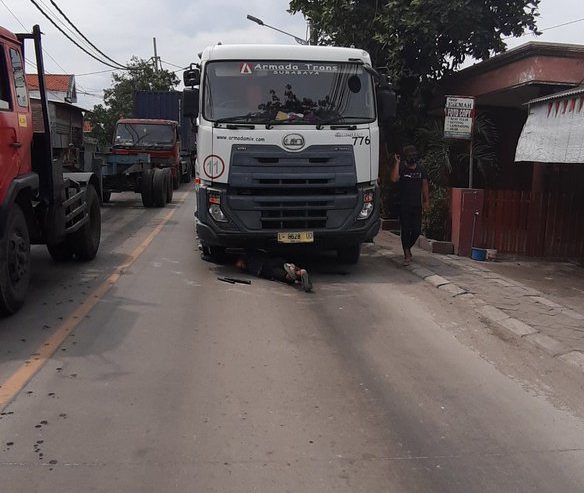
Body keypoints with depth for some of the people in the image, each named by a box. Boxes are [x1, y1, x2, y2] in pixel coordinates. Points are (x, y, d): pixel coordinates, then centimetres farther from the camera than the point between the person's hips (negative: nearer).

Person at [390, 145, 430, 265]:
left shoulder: (421, 169, 8)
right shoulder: (401, 168, -3)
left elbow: (425, 185, 12)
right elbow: (394, 179, -22)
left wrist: (426, 201, 8)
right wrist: (397, 163, -19)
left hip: (417, 205, 3)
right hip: (404, 205, -3)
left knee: (417, 230, 2)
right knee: (405, 230, -2)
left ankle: (408, 248, 29)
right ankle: (407, 255, 7)